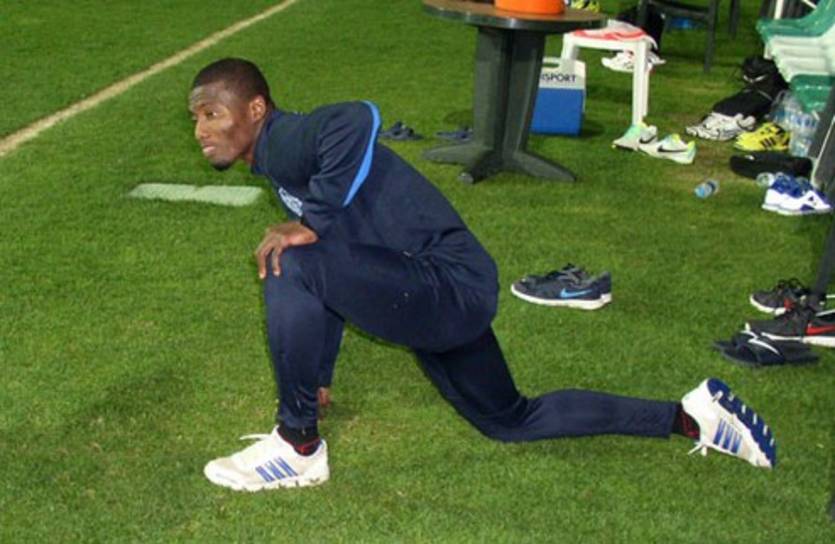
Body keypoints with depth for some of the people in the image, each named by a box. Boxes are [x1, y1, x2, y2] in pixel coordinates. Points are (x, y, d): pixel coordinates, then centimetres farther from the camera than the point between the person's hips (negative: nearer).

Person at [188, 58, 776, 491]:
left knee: (293, 263, -23)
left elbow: (356, 120, -40)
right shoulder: (283, 164, 16)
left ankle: (299, 448, -7)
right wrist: (315, 375, 30)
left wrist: (311, 223, -27)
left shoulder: (286, 140, -14)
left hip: (448, 286, -11)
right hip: (444, 299, 11)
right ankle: (689, 416, 30)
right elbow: (334, 279, 26)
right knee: (510, 422, 24)